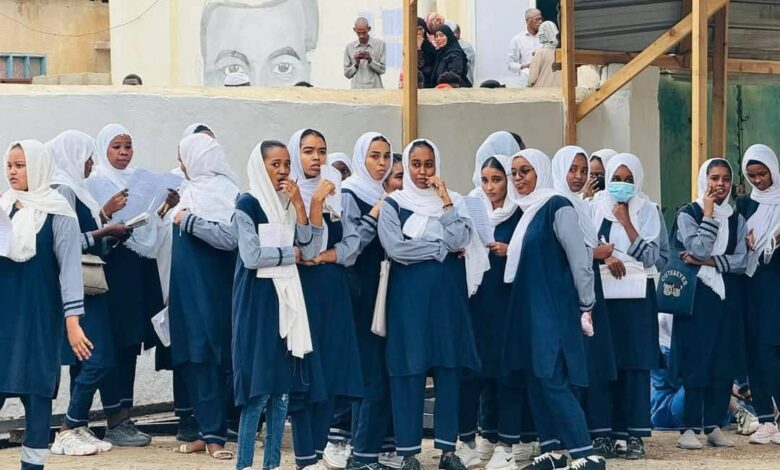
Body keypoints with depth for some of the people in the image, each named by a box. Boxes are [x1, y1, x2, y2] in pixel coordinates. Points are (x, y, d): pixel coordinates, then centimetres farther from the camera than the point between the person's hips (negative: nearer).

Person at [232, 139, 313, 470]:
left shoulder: (286, 204, 13)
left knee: (282, 385, 6)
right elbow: (252, 256, -16)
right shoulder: (248, 204, -8)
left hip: (286, 297, 7)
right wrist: (290, 253, -4)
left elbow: (305, 244, 1)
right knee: (259, 387, -9)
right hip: (257, 299, -7)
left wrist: (298, 204, -8)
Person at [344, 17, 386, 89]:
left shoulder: (380, 44, 4)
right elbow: (347, 74, 10)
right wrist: (356, 64, -7)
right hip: (357, 89, 1)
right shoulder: (349, 47, 9)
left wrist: (370, 60, -13)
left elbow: (382, 69, 2)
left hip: (375, 89, -1)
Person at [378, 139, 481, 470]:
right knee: (410, 369, -2)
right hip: (409, 294, -2)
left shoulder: (452, 201, 9)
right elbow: (396, 248, -13)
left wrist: (445, 200, -10)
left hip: (447, 294, 2)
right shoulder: (393, 204, 2)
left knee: (449, 368, 3)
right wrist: (442, 249, -8)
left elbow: (459, 241, -7)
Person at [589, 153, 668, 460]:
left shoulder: (647, 210, 4)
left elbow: (650, 256, -5)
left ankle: (632, 433, -1)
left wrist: (625, 221, -8)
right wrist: (604, 257, -17)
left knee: (634, 362, -3)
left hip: (636, 294, -1)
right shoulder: (595, 207, 7)